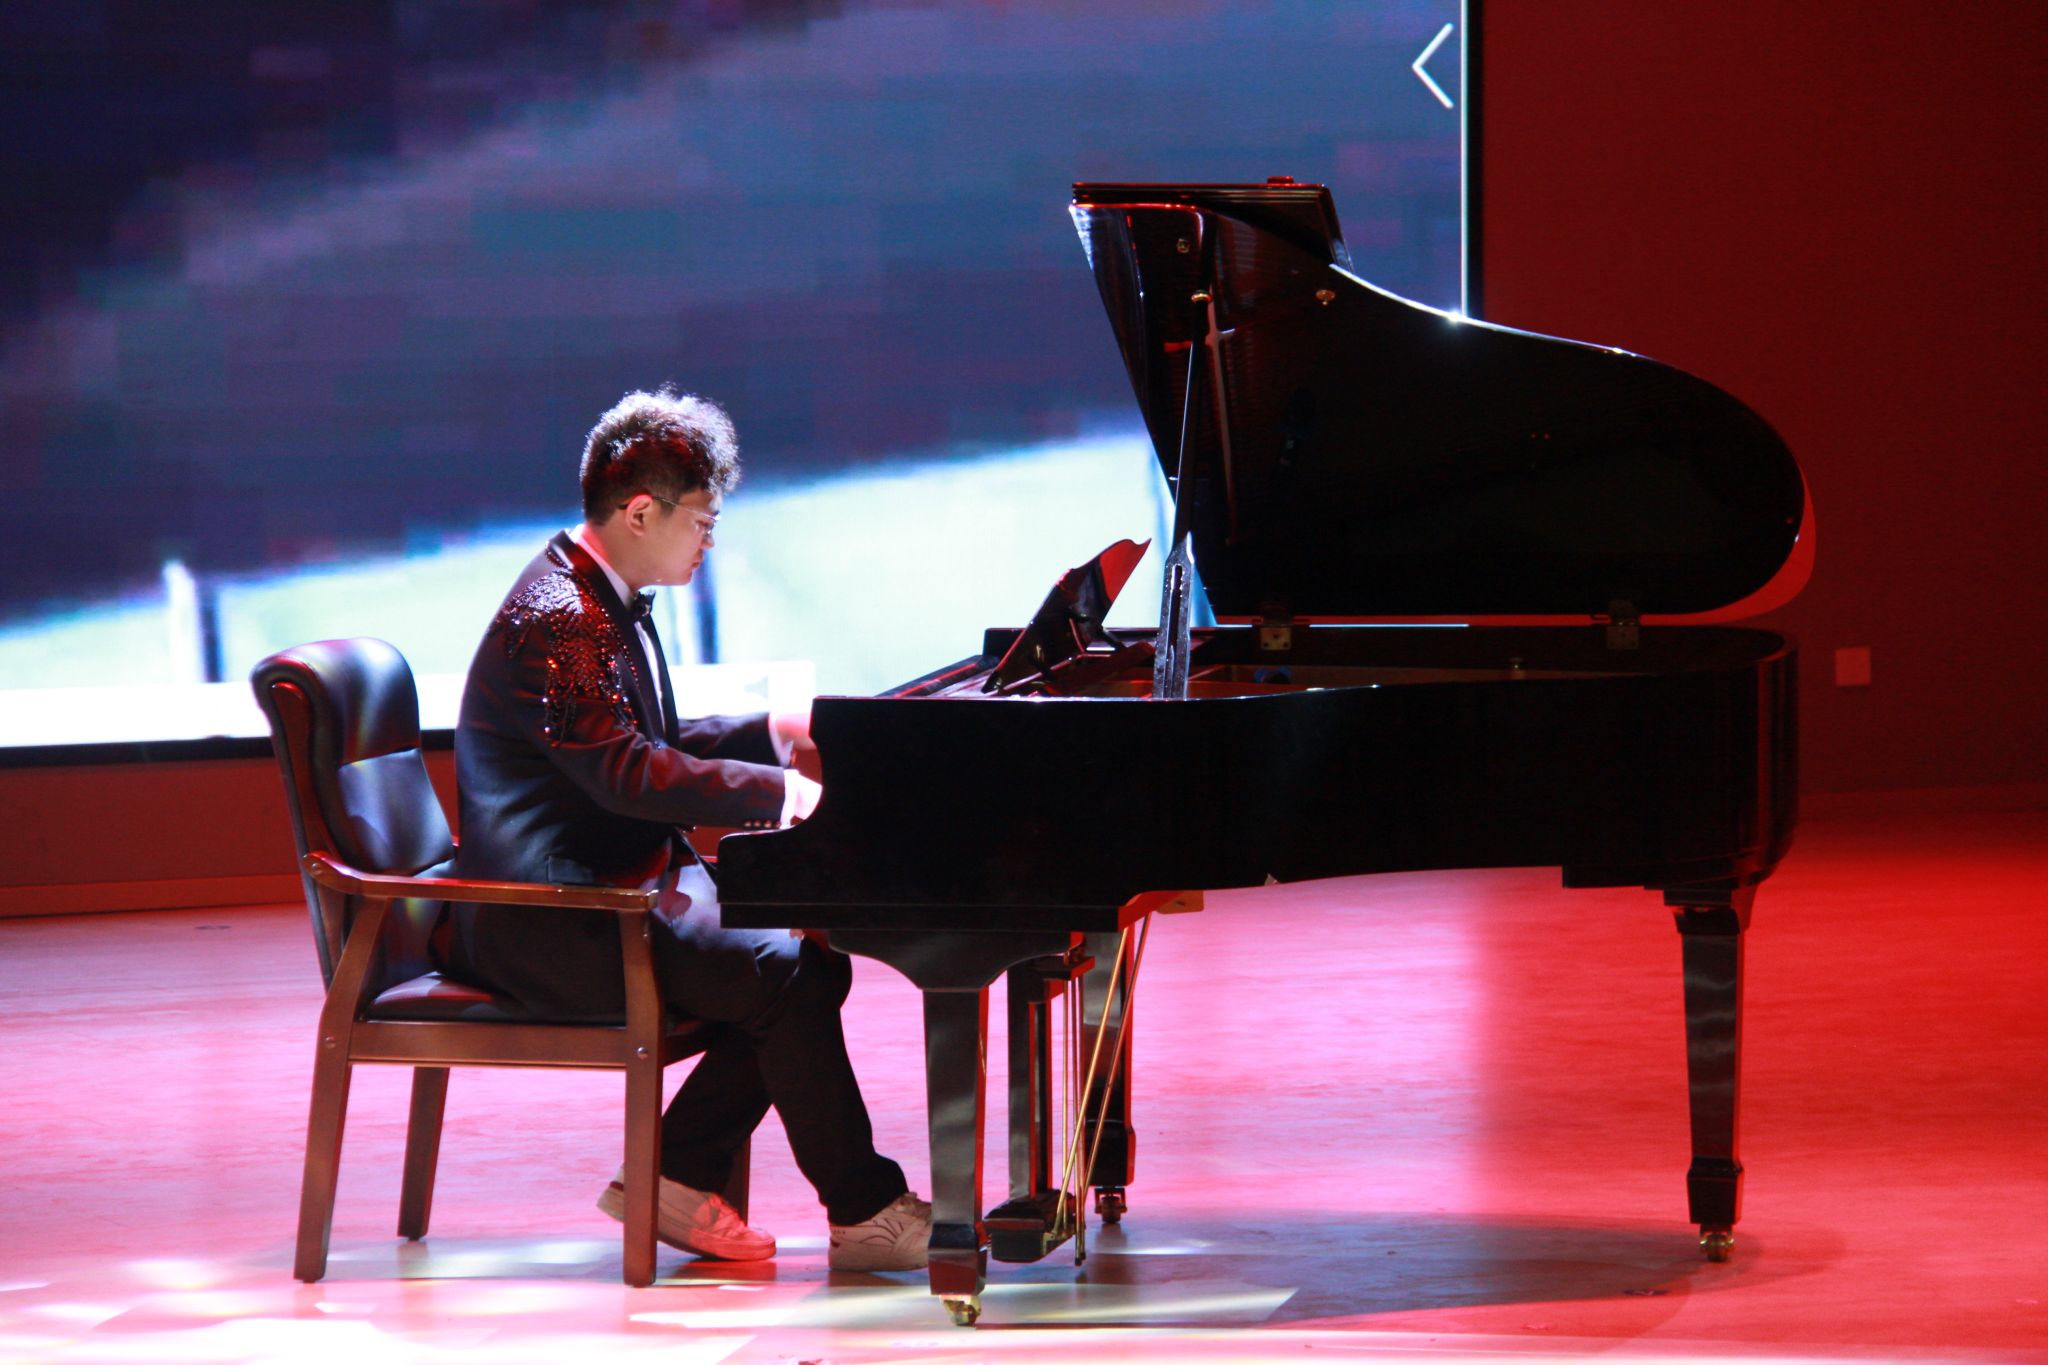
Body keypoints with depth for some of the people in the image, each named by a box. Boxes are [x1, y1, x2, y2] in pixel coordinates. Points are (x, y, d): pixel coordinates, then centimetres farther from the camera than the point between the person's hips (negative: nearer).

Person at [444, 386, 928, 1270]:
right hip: (551, 923, -11)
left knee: (817, 961, -1)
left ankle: (674, 1175, 1)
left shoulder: (607, 604, 16)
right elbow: (628, 775, -28)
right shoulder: (554, 621, -19)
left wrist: (773, 734, 20)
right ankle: (863, 1215, -14)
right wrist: (780, 790, -27)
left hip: (623, 887, 11)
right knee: (779, 976, -23)